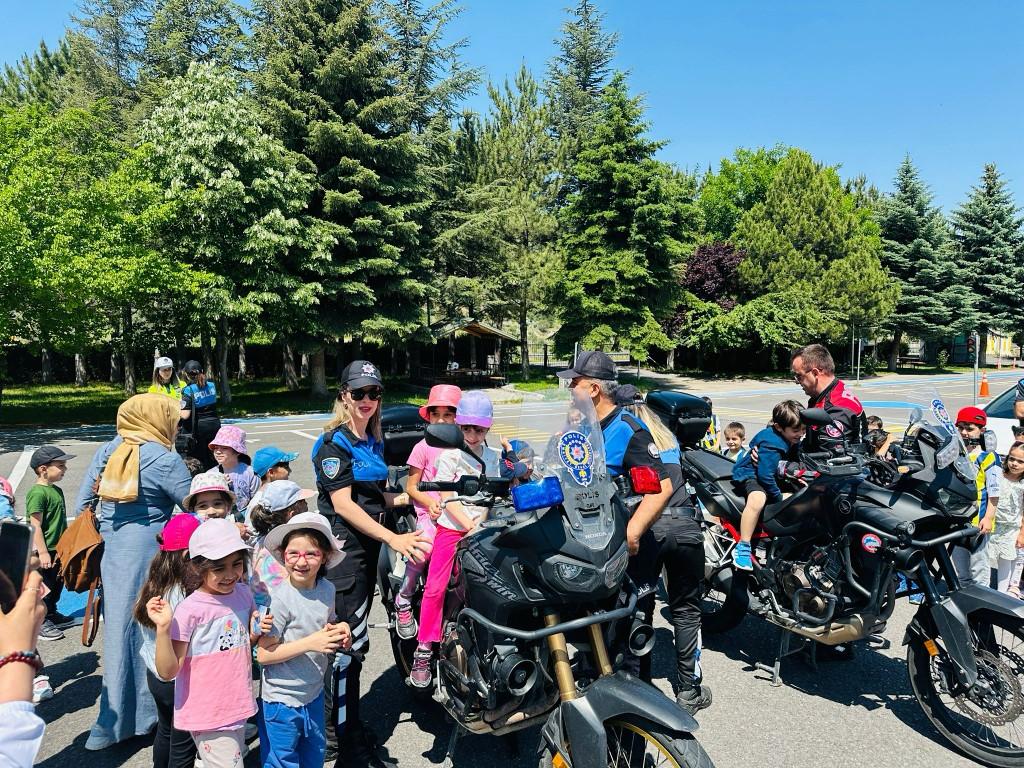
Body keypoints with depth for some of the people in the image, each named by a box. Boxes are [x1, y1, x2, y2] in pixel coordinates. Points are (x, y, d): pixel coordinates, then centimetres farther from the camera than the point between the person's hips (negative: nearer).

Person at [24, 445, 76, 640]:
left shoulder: (56, 490, 10)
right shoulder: (37, 493, -18)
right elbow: (35, 525, -21)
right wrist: (43, 552, -21)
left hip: (58, 549, 9)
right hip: (45, 551, -9)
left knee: (58, 584, 19)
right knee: (45, 587, 1)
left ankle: (51, 613, 35)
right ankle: (40, 623, 13)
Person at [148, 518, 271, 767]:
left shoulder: (243, 593, 0)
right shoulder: (189, 611, -19)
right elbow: (168, 671, -18)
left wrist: (258, 631, -6)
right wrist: (163, 628, -30)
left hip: (238, 709, 7)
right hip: (208, 717, -6)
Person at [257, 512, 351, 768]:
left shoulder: (327, 589, -5)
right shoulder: (279, 598, -23)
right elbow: (263, 654, -21)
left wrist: (340, 631, -9)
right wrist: (310, 643, -30)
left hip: (314, 693, 6)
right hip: (281, 699, -6)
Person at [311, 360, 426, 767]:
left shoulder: (373, 442, 13)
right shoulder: (334, 441, -11)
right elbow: (343, 504, -18)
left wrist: (409, 497, 4)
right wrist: (393, 538, -24)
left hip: (367, 545, 8)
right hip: (342, 546, -8)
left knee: (349, 638, 16)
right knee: (348, 640, -7)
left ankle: (335, 725, 31)